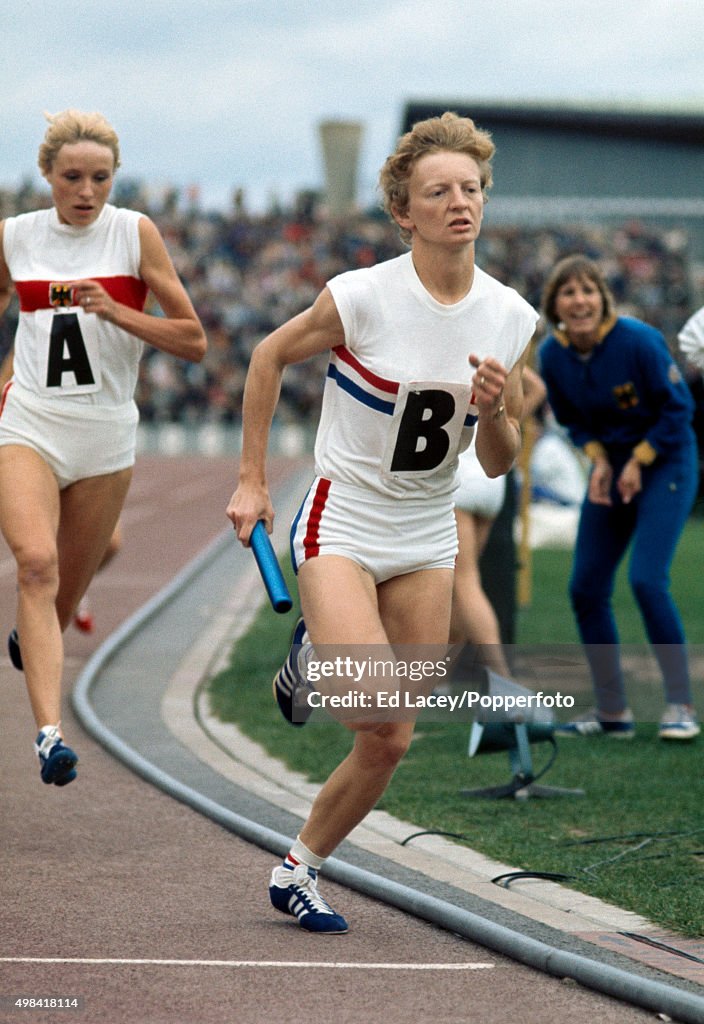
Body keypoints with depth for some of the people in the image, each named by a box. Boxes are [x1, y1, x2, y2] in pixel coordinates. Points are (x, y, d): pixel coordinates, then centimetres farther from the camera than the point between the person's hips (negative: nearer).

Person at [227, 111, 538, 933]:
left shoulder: (510, 317, -2)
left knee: (389, 744, 5)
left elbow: (497, 464, 6)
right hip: (340, 521, -5)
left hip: (426, 538, 5)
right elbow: (270, 356, 2)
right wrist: (251, 479, 1)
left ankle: (296, 874, 25)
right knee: (375, 709, -24)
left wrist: (493, 412, -16)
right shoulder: (363, 296, -15)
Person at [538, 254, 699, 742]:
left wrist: (639, 462, -14)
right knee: (586, 588, 2)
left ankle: (681, 706, -8)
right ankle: (612, 711, 14)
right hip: (612, 464, 6)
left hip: (665, 462, -6)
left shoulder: (638, 341, -22)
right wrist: (599, 458, -6)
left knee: (647, 578, -20)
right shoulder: (553, 354, -6)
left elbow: (678, 406, -12)